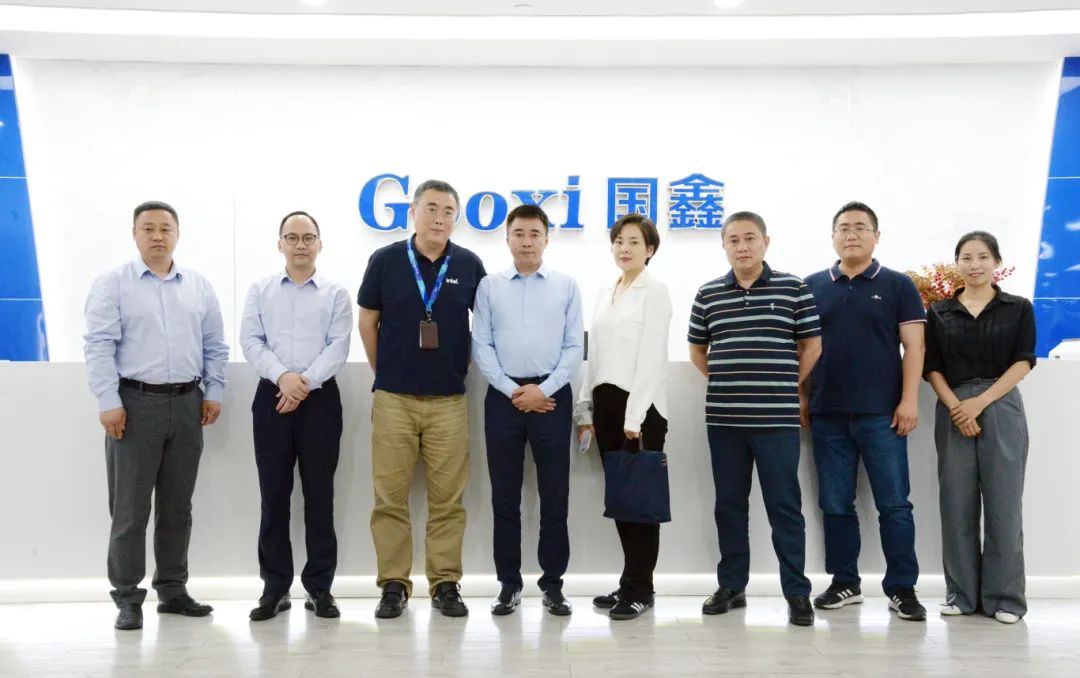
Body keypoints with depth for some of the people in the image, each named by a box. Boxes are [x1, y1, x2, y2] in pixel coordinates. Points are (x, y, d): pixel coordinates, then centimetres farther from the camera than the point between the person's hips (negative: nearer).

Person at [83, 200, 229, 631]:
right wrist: (108, 402, -14)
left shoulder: (199, 287, 12)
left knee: (177, 505, 10)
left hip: (187, 404, 4)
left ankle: (173, 590, 21)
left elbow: (215, 346, 15)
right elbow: (99, 346, -7)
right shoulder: (113, 284, 0)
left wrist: (214, 392, 5)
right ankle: (127, 597, 7)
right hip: (135, 403, -4)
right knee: (130, 507, -1)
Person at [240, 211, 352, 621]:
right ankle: (275, 587, 11)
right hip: (271, 396, 1)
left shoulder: (336, 294, 7)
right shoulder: (260, 291, 11)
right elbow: (251, 342, 0)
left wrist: (306, 382, -15)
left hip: (320, 398, -1)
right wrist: (283, 377, -15)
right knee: (274, 495, 3)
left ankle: (319, 586, 10)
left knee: (319, 495, 2)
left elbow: (338, 346, -3)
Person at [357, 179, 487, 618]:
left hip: (449, 399, 1)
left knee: (448, 498, 4)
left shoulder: (469, 265, 2)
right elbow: (367, 322, 9)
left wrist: (462, 367, 11)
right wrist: (385, 372, 11)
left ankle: (445, 584, 13)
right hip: (393, 398, 0)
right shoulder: (385, 261, 0)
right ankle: (394, 584, 13)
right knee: (390, 496, 3)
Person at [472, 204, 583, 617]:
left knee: (554, 494, 3)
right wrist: (512, 390, -9)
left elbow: (574, 347, 1)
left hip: (552, 396, 0)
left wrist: (543, 390, -10)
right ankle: (509, 584, 14)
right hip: (503, 396, 1)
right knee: (505, 495, 5)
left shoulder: (566, 286, 6)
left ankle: (553, 584, 13)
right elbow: (481, 345, 1)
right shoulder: (489, 287, 6)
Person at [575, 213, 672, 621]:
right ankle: (631, 581, 18)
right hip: (606, 402, 7)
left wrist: (635, 415, -18)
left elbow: (651, 356, -12)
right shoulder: (606, 293, 16)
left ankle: (640, 589, 7)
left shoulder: (655, 291, -4)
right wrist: (586, 407, 12)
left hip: (640, 405, -7)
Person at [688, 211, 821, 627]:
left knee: (784, 506, 0)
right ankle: (731, 586, 21)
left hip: (777, 419, -3)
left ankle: (797, 592, 8)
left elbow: (811, 346, 6)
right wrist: (725, 383, 10)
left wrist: (786, 386, 4)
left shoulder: (793, 289, 1)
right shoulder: (708, 295, 8)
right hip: (724, 419, 3)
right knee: (729, 505, 10)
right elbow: (697, 350, 18)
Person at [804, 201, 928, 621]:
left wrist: (909, 400, -8)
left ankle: (902, 588, 9)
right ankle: (845, 583, 19)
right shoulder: (812, 286, 9)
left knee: (894, 504, 1)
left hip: (881, 413, -2)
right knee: (835, 504, 8)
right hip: (827, 414, 3)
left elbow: (913, 346, 0)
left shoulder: (897, 285, 3)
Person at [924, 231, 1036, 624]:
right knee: (957, 504, 3)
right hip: (952, 412, 1)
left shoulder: (1018, 309, 6)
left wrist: (981, 402, -13)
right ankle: (961, 593, 12)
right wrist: (956, 407, -12)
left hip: (1002, 410, -1)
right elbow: (932, 368, 4)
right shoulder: (939, 313, 9)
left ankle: (1004, 596, 7)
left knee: (1003, 503, -1)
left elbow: (1023, 362, -2)